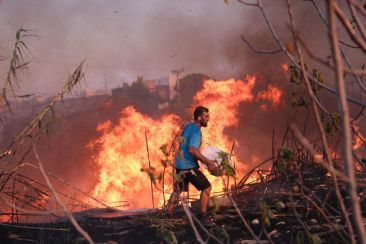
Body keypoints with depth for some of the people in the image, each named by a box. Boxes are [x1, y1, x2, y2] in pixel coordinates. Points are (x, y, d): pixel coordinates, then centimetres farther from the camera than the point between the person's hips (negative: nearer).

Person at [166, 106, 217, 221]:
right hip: (189, 167, -9)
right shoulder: (196, 131, -16)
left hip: (179, 165, 9)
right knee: (206, 187, 2)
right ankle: (203, 214, 3)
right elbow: (192, 150, -29)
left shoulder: (187, 127, 12)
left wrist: (203, 159, 22)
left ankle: (168, 214, 22)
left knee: (177, 190, 20)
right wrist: (207, 161, -27)